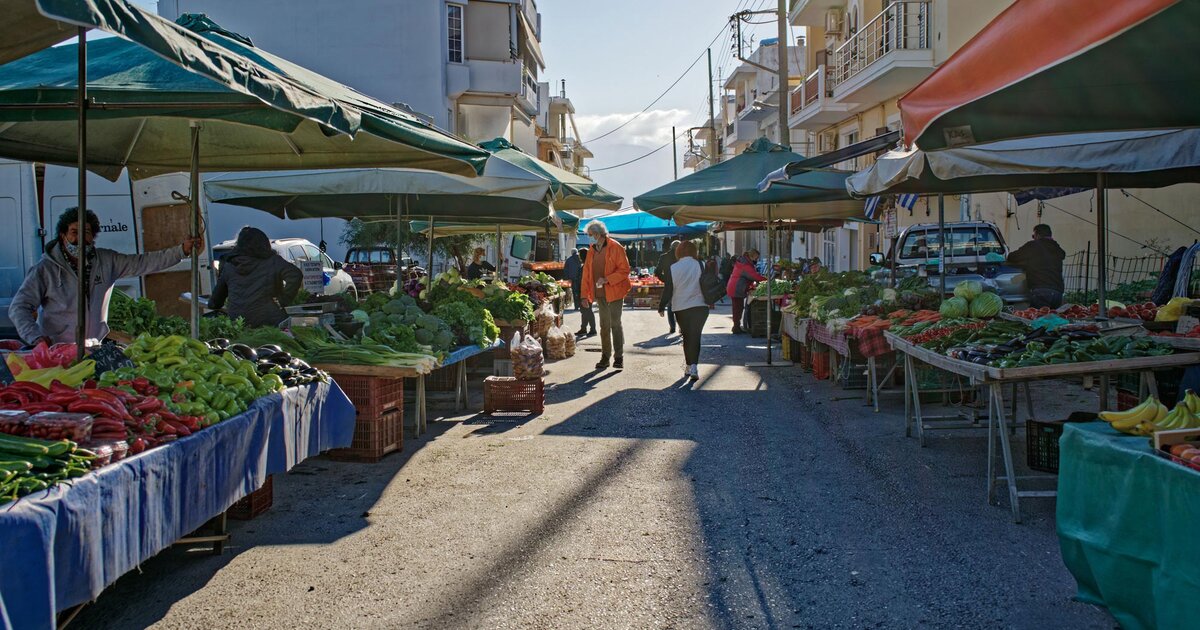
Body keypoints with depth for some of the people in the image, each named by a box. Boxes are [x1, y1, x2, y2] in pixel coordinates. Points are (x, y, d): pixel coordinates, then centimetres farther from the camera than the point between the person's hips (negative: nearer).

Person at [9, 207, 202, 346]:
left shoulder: (106, 261, 6)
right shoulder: (45, 269, -4)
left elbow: (143, 262, 4)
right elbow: (19, 307, -4)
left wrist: (181, 250, -7)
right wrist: (35, 337, -21)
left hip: (97, 348, 4)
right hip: (56, 350, -3)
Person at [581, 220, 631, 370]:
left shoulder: (615, 248, -8)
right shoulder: (591, 251, 10)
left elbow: (624, 270, -11)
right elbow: (586, 273, 13)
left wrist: (607, 279, -21)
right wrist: (585, 294, 7)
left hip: (614, 292, -5)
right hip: (599, 294, 5)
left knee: (615, 324, -4)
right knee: (604, 325, 10)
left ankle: (619, 357, 2)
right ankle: (605, 357, 16)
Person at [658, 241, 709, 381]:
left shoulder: (673, 268, -2)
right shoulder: (701, 265, -3)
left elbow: (668, 290, 0)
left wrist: (662, 307, 9)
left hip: (681, 308, 1)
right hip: (700, 306, -1)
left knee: (687, 336, 14)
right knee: (695, 336, -1)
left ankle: (688, 366, 17)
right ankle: (692, 366, -14)